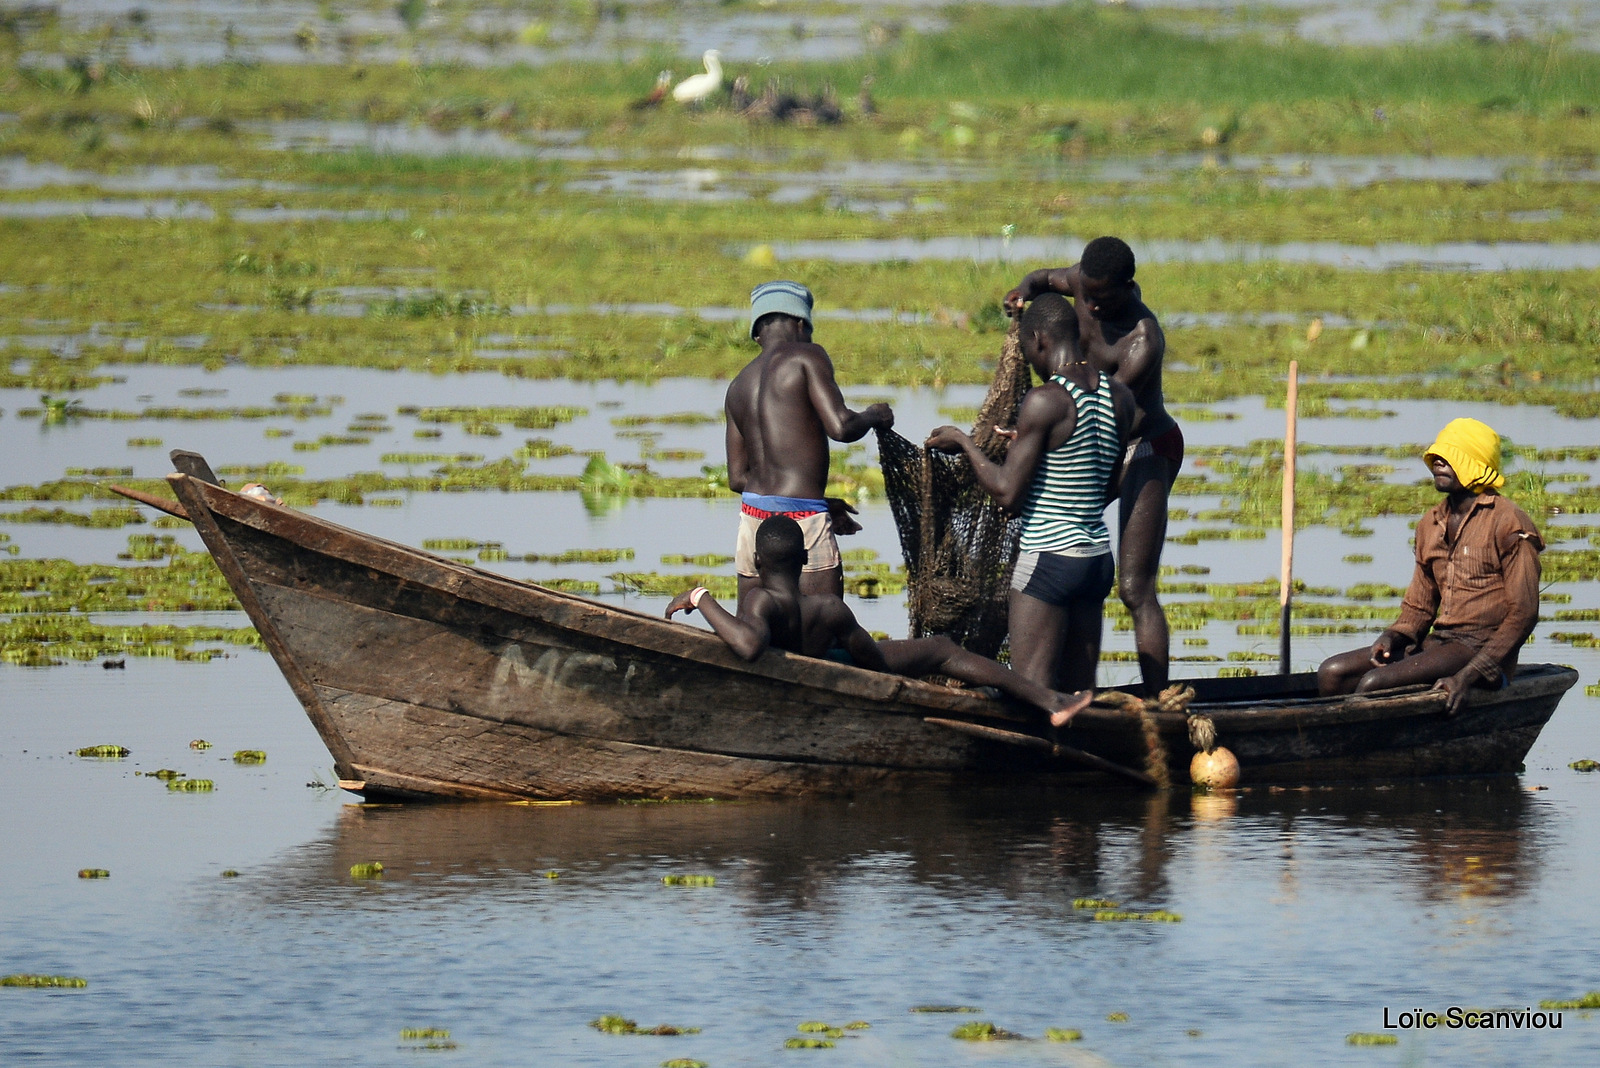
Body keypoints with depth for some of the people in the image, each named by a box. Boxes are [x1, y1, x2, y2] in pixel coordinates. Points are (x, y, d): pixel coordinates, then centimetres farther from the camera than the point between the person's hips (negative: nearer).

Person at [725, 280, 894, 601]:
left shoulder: (738, 386, 17)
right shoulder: (805, 357, -3)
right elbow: (840, 427, -16)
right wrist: (873, 416, 7)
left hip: (752, 515, 7)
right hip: (801, 522, -7)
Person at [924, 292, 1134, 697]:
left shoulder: (1045, 402, -15)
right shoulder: (1119, 397, 7)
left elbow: (1008, 494, -15)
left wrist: (963, 443, 0)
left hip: (1049, 557, -8)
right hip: (1098, 556, 8)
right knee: (1079, 694, 9)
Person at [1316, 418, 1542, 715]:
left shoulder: (1508, 524, -7)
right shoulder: (1431, 523, 16)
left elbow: (1522, 614, -12)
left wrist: (1469, 675, -21)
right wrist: (1394, 637, -4)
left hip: (1482, 648, -8)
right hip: (1437, 643, 8)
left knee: (1373, 682, -27)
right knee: (1333, 673, -10)